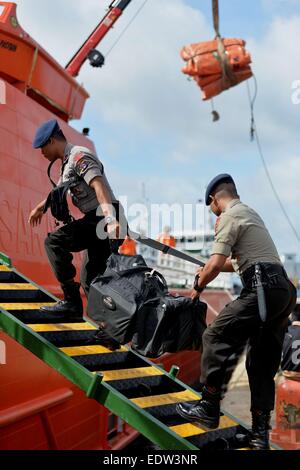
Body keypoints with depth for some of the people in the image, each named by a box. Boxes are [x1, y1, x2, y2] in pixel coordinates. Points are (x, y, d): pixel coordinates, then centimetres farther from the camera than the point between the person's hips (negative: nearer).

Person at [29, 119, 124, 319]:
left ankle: (72, 301, -19)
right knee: (91, 281, 11)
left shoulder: (79, 156, -10)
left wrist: (110, 218, -40)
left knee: (54, 241, -20)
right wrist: (40, 208, 53)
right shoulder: (68, 162, 21)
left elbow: (99, 186, -26)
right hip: (97, 220, 10)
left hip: (101, 218, -10)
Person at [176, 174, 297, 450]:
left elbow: (215, 265, -11)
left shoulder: (229, 216, -3)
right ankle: (260, 433, 13)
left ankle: (209, 409, 1)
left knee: (217, 337, -4)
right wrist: (209, 269, 46)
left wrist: (199, 285, 8)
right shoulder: (250, 213, 26)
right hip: (284, 290, 9)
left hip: (263, 289, -9)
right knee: (263, 363, 10)